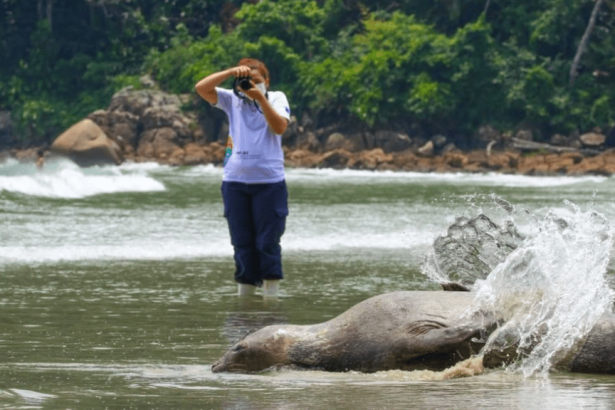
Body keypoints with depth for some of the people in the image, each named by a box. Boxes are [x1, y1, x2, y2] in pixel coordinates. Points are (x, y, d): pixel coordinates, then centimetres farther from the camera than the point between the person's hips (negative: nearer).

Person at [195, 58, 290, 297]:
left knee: (268, 242, -3)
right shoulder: (232, 100, 6)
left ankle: (271, 295, 1)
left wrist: (260, 97, -20)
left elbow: (280, 127, -14)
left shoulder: (276, 98, 3)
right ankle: (245, 294, 15)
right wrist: (231, 72, -16)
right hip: (235, 182, 2)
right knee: (242, 244, 8)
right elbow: (201, 88, -7)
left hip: (269, 182, -2)